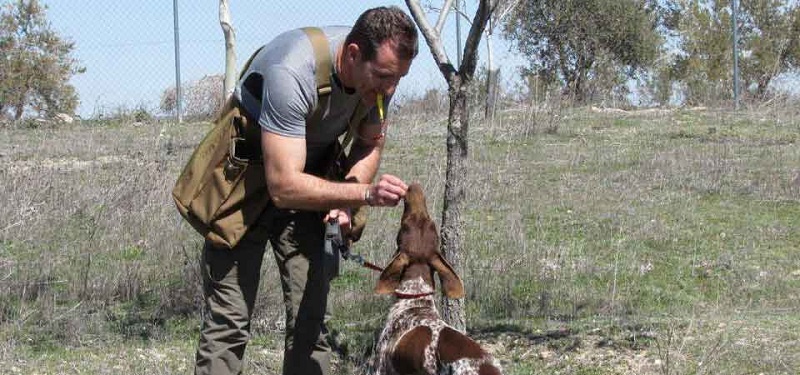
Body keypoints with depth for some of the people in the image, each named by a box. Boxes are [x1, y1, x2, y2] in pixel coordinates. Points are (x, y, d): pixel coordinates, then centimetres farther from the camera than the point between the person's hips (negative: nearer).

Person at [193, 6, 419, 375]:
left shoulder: (379, 70, -15)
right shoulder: (291, 73, -36)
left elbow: (370, 143, 2)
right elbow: (284, 187, -37)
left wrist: (343, 202, -16)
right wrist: (365, 193, -44)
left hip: (308, 184, 6)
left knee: (310, 319, -1)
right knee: (228, 321, -10)